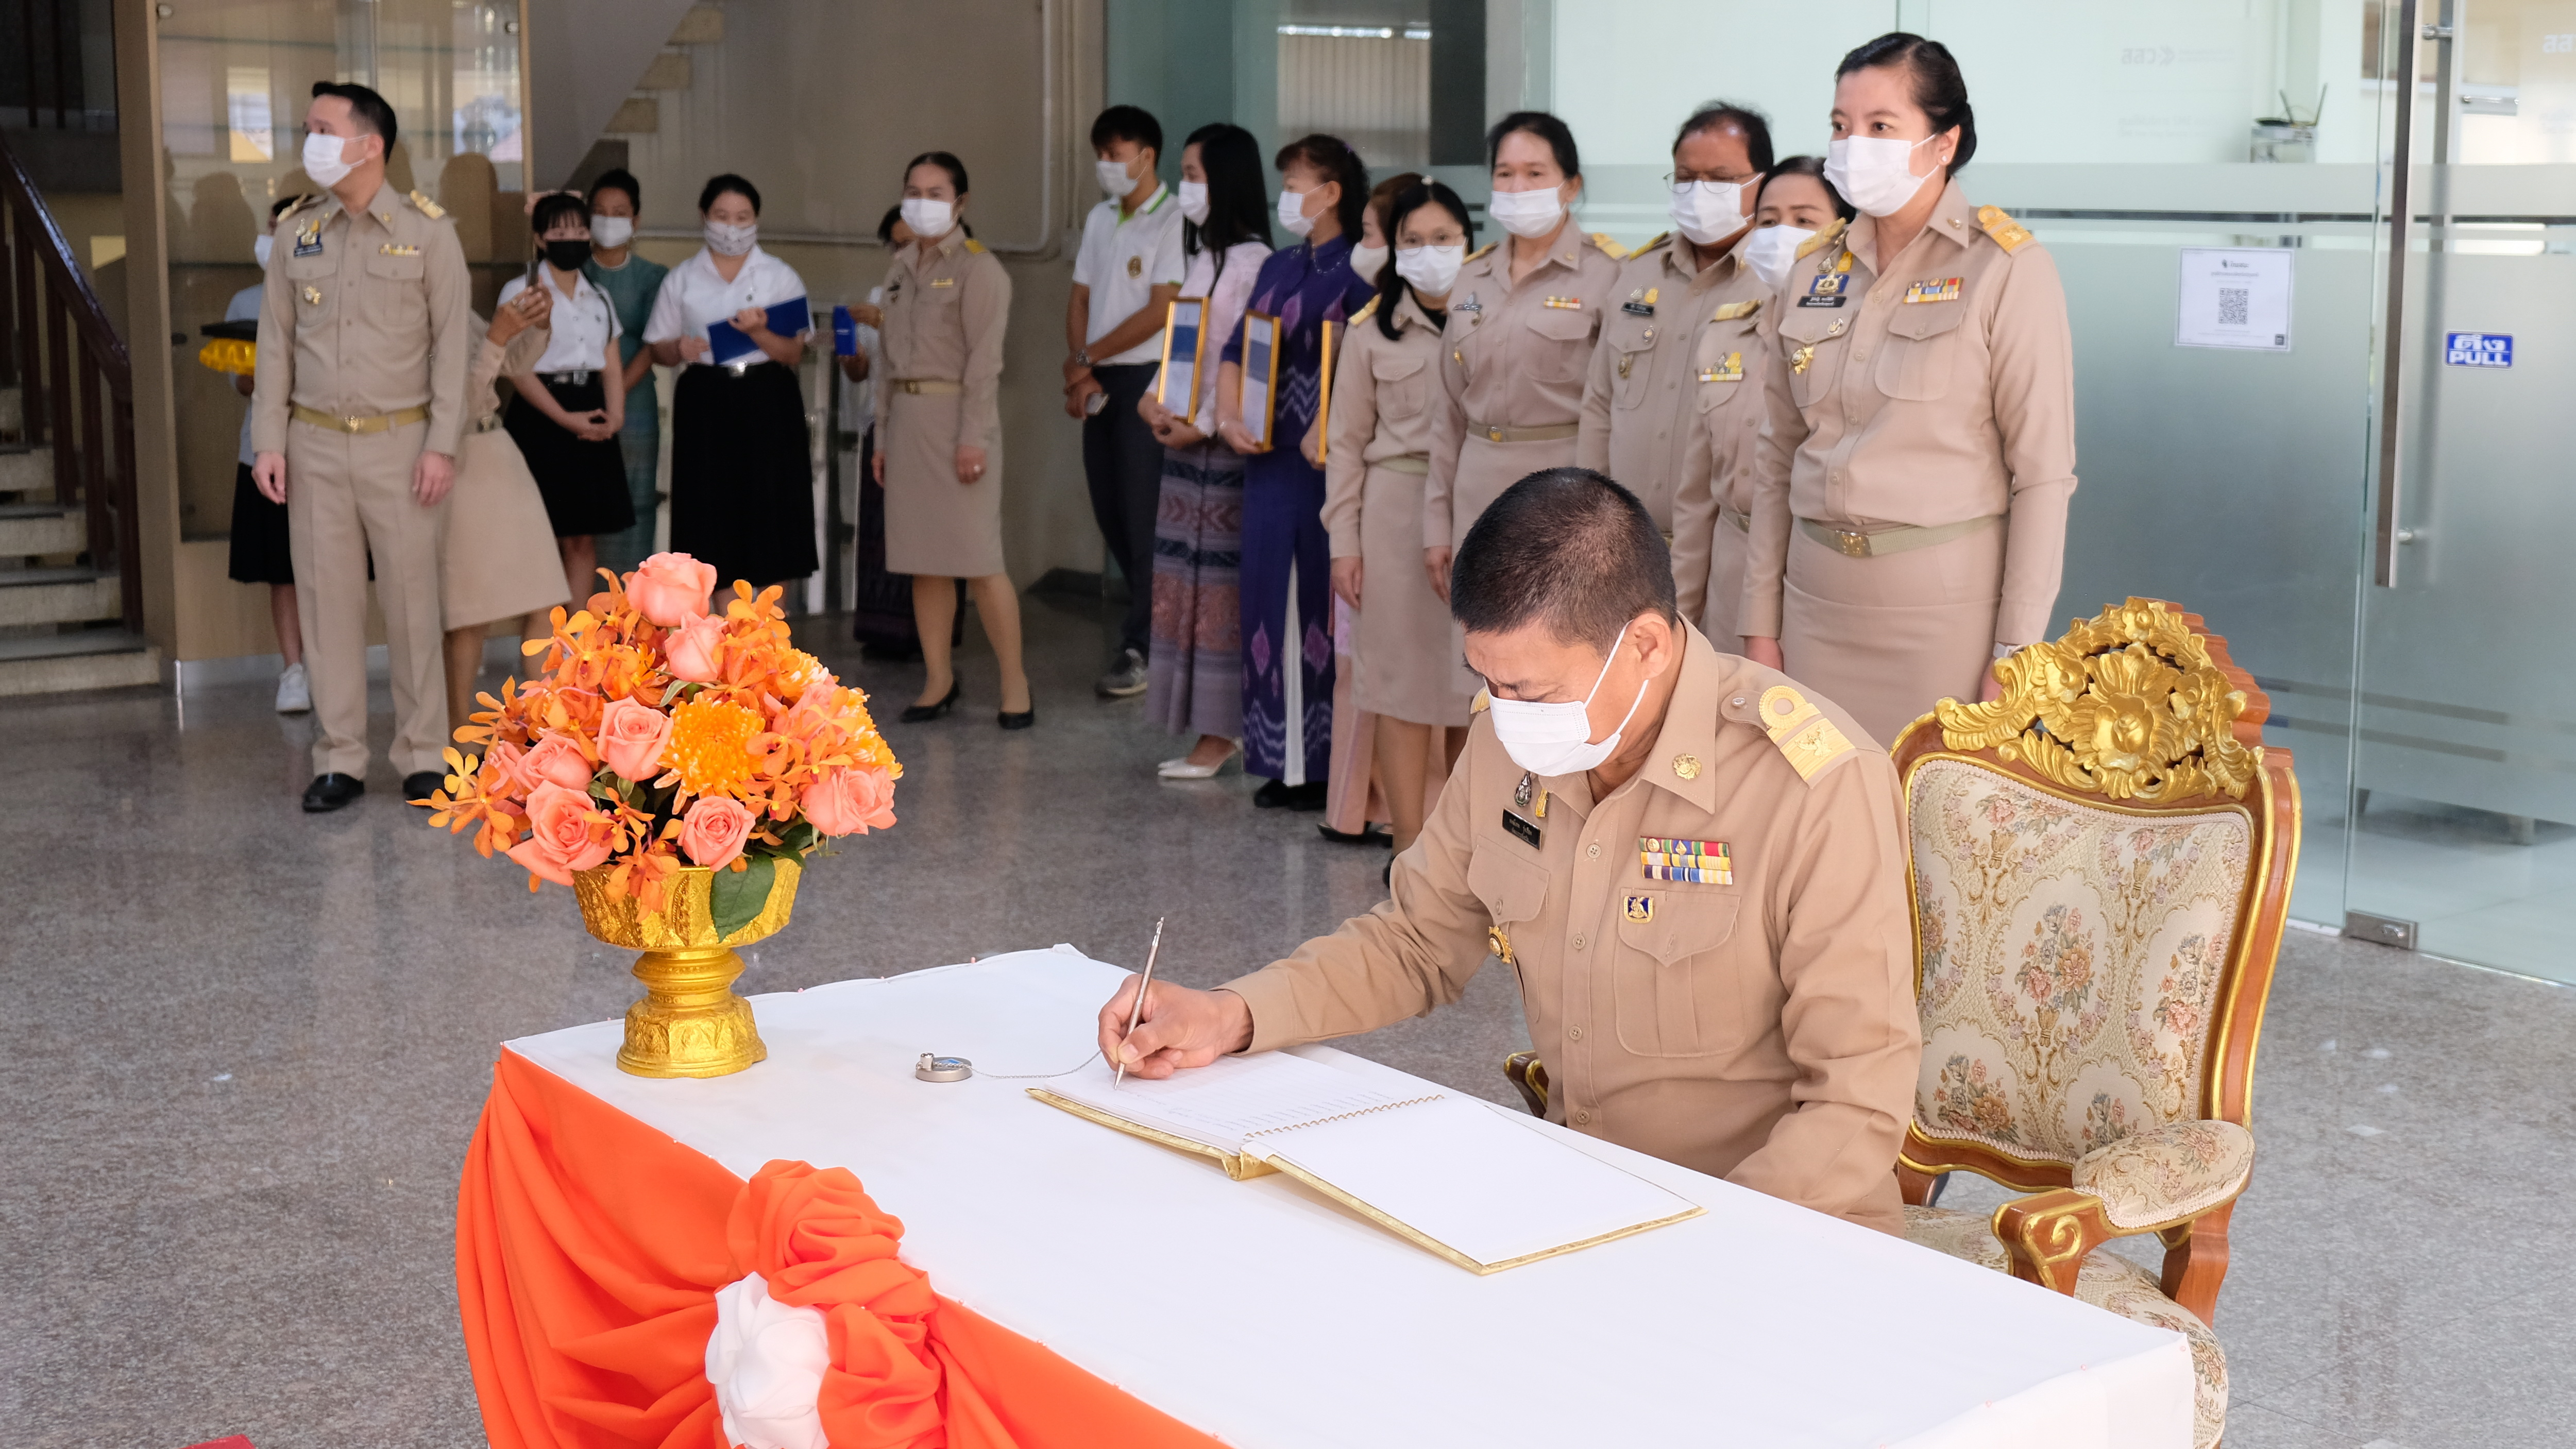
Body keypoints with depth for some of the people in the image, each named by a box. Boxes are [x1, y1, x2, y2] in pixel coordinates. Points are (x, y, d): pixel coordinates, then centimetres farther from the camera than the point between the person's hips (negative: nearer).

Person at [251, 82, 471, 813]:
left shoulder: (427, 230, -2)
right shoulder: (297, 232, 8)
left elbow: (452, 342, -3)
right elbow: (276, 341, 9)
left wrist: (441, 445, -9)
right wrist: (268, 441, 2)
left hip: (401, 442, -3)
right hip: (315, 444, 3)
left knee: (412, 599, 1)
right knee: (327, 599, 4)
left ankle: (423, 756, 10)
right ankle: (340, 759, 11)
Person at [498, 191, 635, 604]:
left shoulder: (599, 298, 16)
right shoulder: (520, 291, -2)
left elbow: (612, 367, 11)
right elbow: (518, 368, -10)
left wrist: (615, 415, -8)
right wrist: (566, 419, -17)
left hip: (591, 422, 5)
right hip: (540, 419, -5)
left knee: (583, 539, 4)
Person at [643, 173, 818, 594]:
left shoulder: (781, 276, 6)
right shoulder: (682, 280, 8)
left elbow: (794, 354, 1)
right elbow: (659, 350, 9)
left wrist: (759, 333, -17)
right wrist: (680, 349, -13)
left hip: (768, 401, 0)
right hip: (708, 404, 1)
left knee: (771, 512, -2)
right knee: (715, 516, 0)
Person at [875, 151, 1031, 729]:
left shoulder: (977, 267, -6)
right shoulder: (902, 267, 16)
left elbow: (984, 361, -12)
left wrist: (973, 438, -18)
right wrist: (883, 434, 15)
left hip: (955, 415, -7)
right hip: (907, 417, 7)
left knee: (978, 560, -8)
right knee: (923, 560, 8)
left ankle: (1014, 682, 0)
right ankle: (939, 680, 16)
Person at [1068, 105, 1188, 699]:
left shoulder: (1174, 221, -9)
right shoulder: (1099, 220, 15)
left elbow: (1159, 312, -14)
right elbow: (1080, 300, 13)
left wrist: (1086, 357, -8)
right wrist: (1079, 372, -2)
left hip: (1145, 380, -7)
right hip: (1100, 383, 8)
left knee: (1143, 516, -5)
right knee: (1110, 512, 9)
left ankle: (1142, 647, 1)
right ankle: (1159, 622, 23)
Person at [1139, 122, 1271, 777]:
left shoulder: (1251, 261, -13)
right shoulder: (1203, 256, 16)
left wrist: (1205, 425, -17)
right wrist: (1152, 399, 1)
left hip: (1223, 441, -9)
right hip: (1184, 434, 9)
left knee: (1220, 582, -5)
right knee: (1186, 581, 10)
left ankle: (1221, 732, 2)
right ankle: (1216, 726, 16)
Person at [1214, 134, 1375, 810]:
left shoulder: (1357, 273, -8)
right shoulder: (1278, 268, 15)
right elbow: (1236, 351, 16)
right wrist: (1228, 414, -1)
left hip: (1330, 465, -7)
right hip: (1271, 458, 7)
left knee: (1325, 600, -4)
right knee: (1274, 600, 8)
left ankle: (1329, 765, 3)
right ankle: (1284, 761, 15)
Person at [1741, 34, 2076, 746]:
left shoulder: (2008, 269, -6)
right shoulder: (1814, 273, 9)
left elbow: (2044, 473, -9)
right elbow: (1779, 459, 12)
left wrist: (2016, 652, -13)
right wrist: (1761, 621, 7)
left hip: (1950, 602, -5)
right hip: (1818, 599, 5)